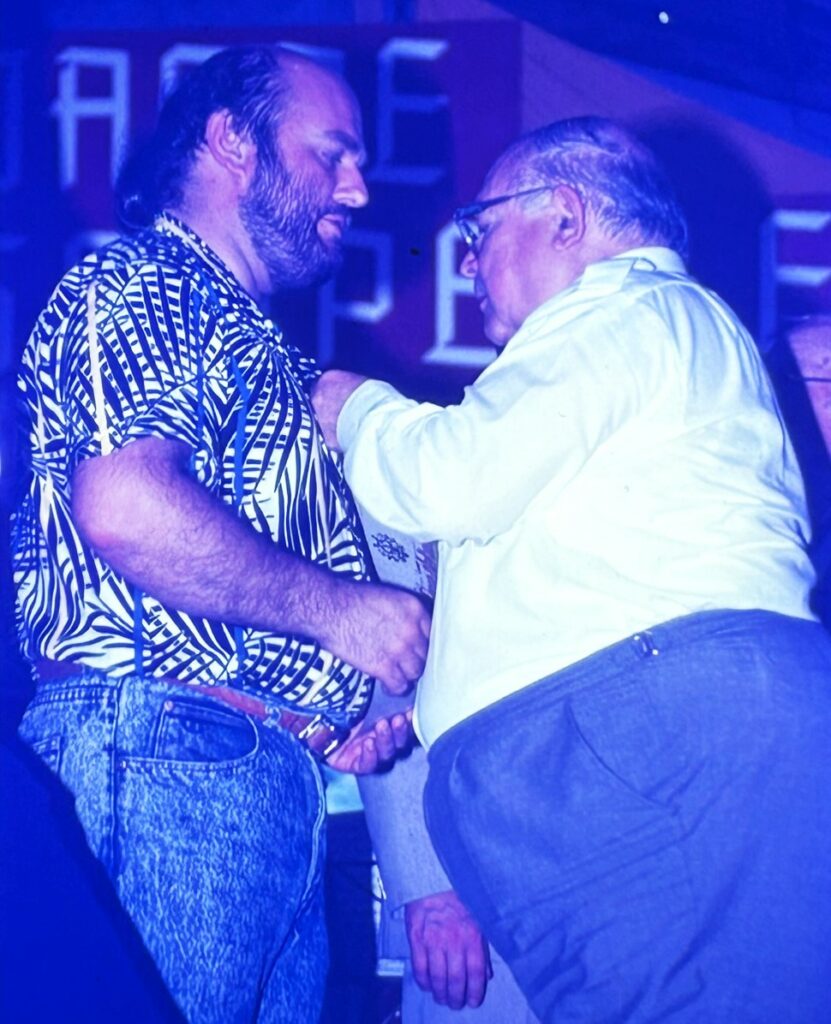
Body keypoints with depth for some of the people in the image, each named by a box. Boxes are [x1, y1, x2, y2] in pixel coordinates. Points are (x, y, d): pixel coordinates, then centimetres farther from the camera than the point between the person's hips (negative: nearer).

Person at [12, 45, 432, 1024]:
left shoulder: (261, 348, 28)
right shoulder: (136, 284, -1)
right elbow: (123, 505, -19)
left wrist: (351, 714, 11)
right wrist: (338, 608, -10)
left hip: (278, 788, 9)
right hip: (165, 756, -9)